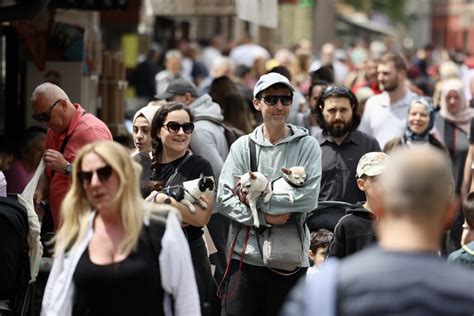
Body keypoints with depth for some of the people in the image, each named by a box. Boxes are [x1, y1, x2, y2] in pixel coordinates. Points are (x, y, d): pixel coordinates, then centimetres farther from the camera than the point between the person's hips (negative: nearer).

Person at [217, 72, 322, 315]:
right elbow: (224, 199, -1)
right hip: (244, 256, 1)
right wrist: (264, 217, -13)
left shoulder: (307, 146, 2)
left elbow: (309, 199, -10)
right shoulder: (242, 146, 7)